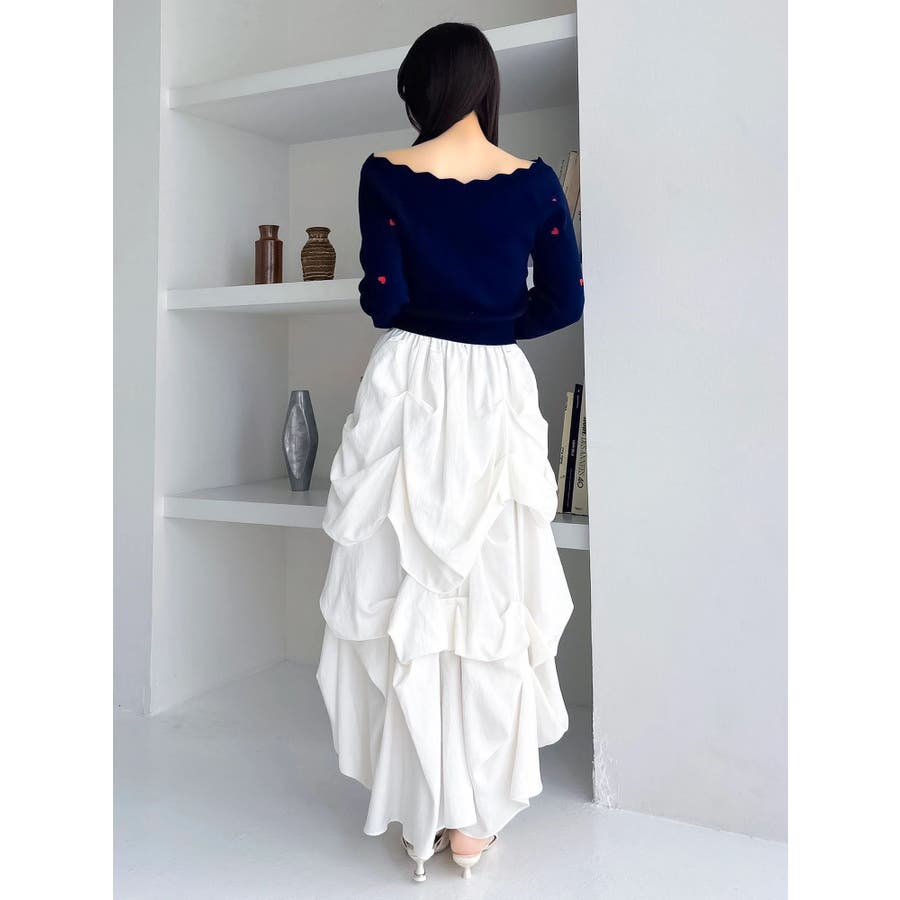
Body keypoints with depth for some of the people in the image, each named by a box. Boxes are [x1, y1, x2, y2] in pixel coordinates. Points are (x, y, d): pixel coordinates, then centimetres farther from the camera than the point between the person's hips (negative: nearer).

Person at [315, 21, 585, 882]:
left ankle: (422, 808, 18)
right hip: (496, 399, 2)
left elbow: (381, 299, -7)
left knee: (405, 598, 8)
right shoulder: (535, 181, 3)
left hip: (408, 391, -1)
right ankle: (474, 813, 19)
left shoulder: (386, 174, -2)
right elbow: (563, 302, 1)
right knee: (489, 601, 9)